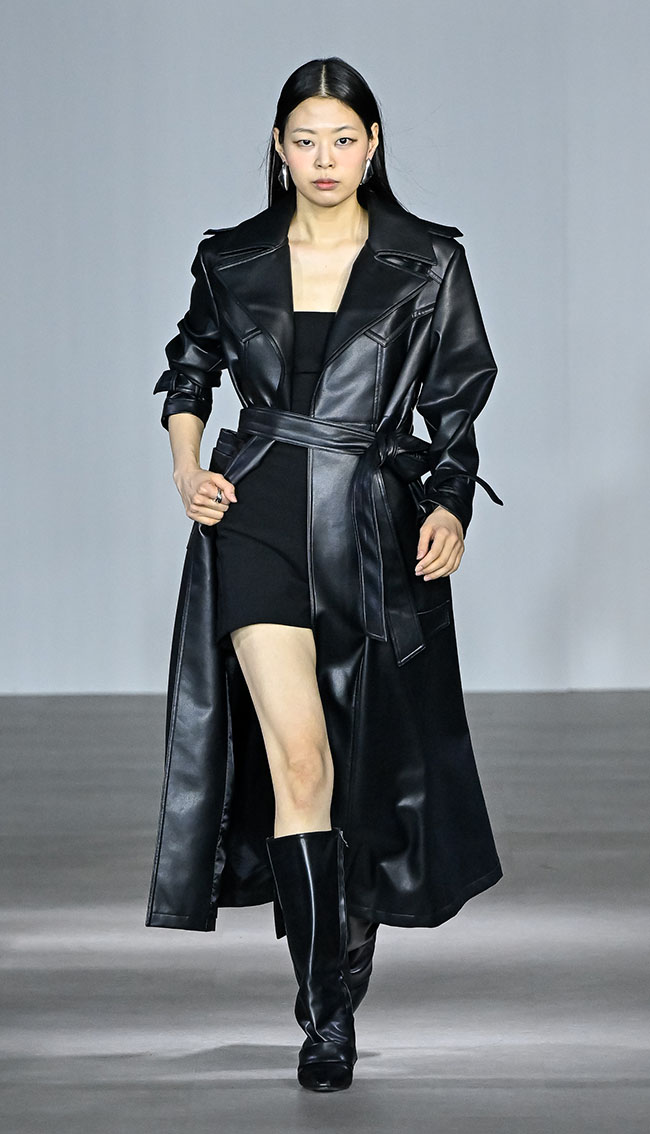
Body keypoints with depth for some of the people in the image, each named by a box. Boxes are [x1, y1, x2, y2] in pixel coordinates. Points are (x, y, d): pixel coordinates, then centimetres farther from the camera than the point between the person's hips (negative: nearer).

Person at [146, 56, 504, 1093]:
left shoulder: (427, 262, 3)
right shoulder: (233, 260, 7)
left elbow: (458, 400, 8)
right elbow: (189, 369, 21)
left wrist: (451, 507, -4)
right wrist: (188, 468, 5)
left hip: (377, 526, 1)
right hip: (260, 513, -1)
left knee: (368, 761, 10)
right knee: (298, 756, -14)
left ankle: (352, 947, 36)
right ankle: (326, 1013, -11)